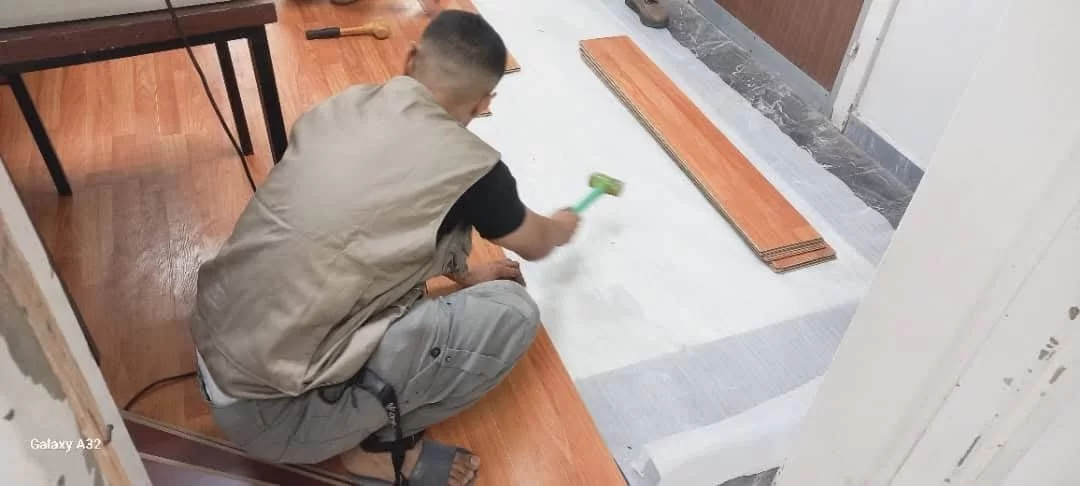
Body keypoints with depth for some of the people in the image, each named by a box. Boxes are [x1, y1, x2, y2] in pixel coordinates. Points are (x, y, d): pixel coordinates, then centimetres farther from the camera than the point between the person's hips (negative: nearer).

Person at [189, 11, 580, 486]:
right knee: (511, 311, -6)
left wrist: (461, 274, 32)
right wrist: (561, 227, 34)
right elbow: (534, 244, 11)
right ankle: (380, 442, 5)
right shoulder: (466, 163, -12)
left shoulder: (342, 105, 5)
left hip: (213, 357, 7)